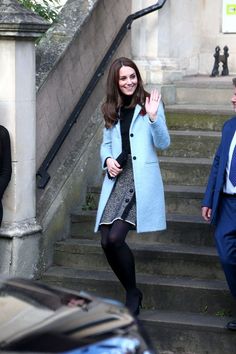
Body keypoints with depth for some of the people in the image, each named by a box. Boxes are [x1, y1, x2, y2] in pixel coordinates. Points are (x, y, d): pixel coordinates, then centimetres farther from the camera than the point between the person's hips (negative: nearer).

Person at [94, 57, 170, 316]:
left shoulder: (149, 104, 0)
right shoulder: (111, 110, 14)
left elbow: (163, 143, -5)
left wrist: (153, 117, -21)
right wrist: (107, 159, -1)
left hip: (141, 180, -5)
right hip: (116, 179, 5)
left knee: (115, 238, -17)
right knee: (106, 242, -1)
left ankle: (133, 293, 4)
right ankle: (131, 293, 18)